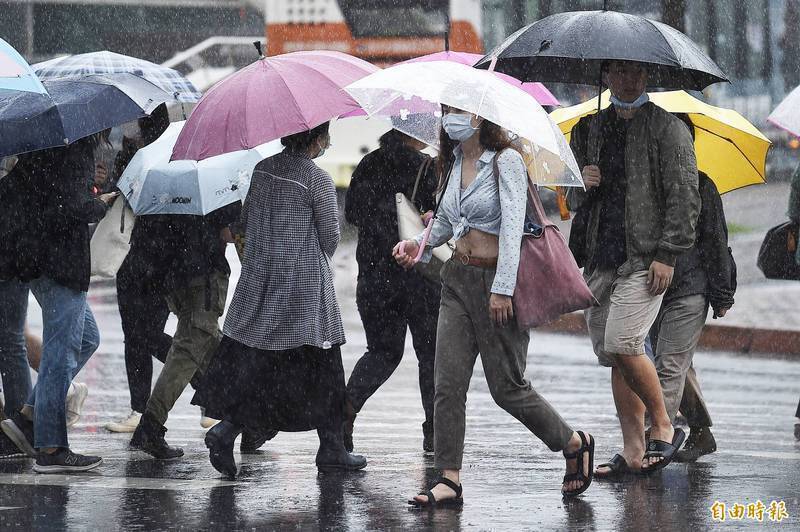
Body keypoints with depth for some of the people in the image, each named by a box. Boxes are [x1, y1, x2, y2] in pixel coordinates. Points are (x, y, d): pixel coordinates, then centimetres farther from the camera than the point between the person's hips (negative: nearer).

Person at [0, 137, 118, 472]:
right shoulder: (75, 146, -16)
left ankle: (27, 417, 13)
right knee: (62, 349, -3)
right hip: (59, 259, -10)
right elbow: (70, 208, -23)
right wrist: (101, 206, -3)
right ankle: (50, 449, -1)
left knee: (86, 337, 20)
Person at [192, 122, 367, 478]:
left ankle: (226, 429, -11)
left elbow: (244, 224, 13)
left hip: (260, 278, 6)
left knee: (251, 357, 7)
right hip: (305, 285, -6)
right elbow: (330, 238, -6)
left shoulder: (262, 169, 7)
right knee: (321, 365, 4)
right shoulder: (318, 179, -11)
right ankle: (331, 448, 10)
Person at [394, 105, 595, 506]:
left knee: (507, 386, -1)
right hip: (458, 279, 7)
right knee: (448, 382, -4)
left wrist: (503, 288, -24)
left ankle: (575, 444, 20)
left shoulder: (506, 161, -11)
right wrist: (419, 244, 7)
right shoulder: (453, 163, 11)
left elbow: (512, 225, -18)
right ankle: (449, 480, -4)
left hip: (496, 280, -7)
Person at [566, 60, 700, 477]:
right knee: (612, 354, 4)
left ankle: (662, 425, 1)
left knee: (622, 344, -17)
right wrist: (582, 186, -1)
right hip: (601, 258, 6)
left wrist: (667, 255, -13)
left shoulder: (668, 129, -1)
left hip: (646, 258, -6)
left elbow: (684, 196, -5)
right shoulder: (588, 130, 16)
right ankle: (633, 450, 8)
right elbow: (574, 201, 23)